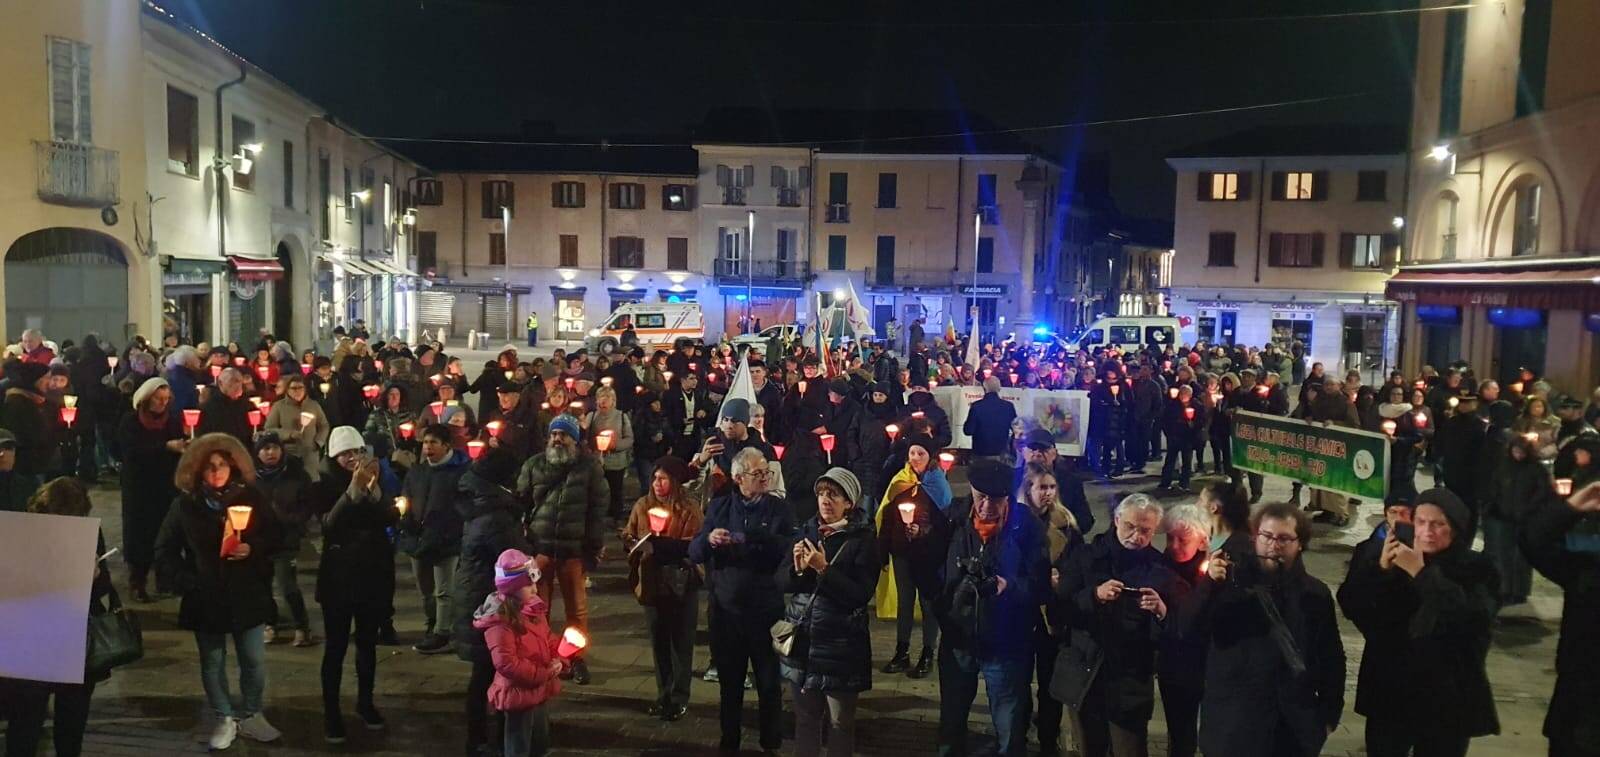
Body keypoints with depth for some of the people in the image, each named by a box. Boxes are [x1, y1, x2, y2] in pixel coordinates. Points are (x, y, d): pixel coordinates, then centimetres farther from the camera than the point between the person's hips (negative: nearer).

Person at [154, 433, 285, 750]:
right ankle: (225, 719, 26)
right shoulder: (185, 504, -2)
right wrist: (185, 582, -8)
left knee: (254, 661, 5)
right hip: (206, 597, 0)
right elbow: (165, 551, 2)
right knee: (213, 662, 11)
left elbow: (276, 537, 3)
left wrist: (253, 548, -15)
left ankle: (251, 715, 24)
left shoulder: (251, 496, -2)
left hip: (247, 595, 0)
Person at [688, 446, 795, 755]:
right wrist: (708, 539, -21)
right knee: (729, 681, 16)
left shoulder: (780, 509, -3)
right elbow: (694, 553, 1)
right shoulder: (719, 507, 4)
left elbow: (790, 554, -15)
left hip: (767, 610, -2)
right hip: (726, 610, 2)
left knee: (769, 682, 12)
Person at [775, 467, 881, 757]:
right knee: (805, 717, 15)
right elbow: (781, 581, 5)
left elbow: (861, 595, -16)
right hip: (802, 639, 4)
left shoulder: (863, 540, -8)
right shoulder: (806, 532, 7)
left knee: (839, 723, 6)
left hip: (840, 644, -4)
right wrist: (799, 569, -15)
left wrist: (824, 570, -23)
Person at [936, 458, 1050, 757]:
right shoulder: (957, 524, -2)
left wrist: (1009, 586, -30)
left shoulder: (1026, 527, -11)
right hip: (957, 639, 3)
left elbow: (1041, 584, -14)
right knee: (950, 721, 20)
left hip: (1006, 644, -3)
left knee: (1010, 731, 13)